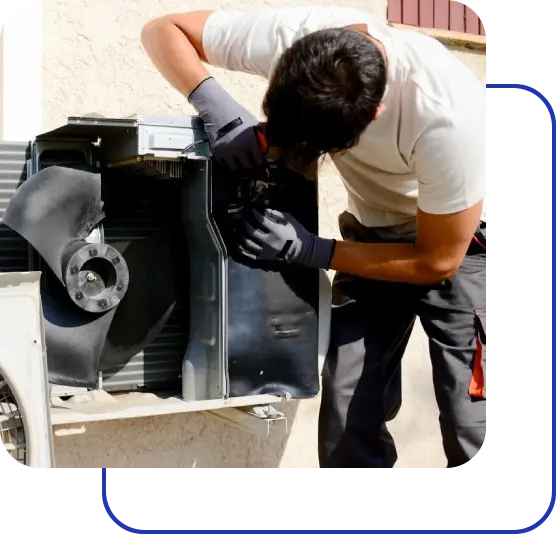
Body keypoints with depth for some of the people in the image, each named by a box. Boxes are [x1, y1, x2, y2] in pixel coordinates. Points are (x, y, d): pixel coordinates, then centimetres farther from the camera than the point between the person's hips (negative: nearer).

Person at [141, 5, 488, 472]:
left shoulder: (449, 119, -36)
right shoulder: (290, 33, -26)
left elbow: (438, 260, -23)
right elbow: (163, 30, -12)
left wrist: (310, 250, -28)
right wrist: (214, 105, -32)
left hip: (463, 244, -3)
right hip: (375, 233, 4)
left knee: (472, 430, -10)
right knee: (348, 423, -3)